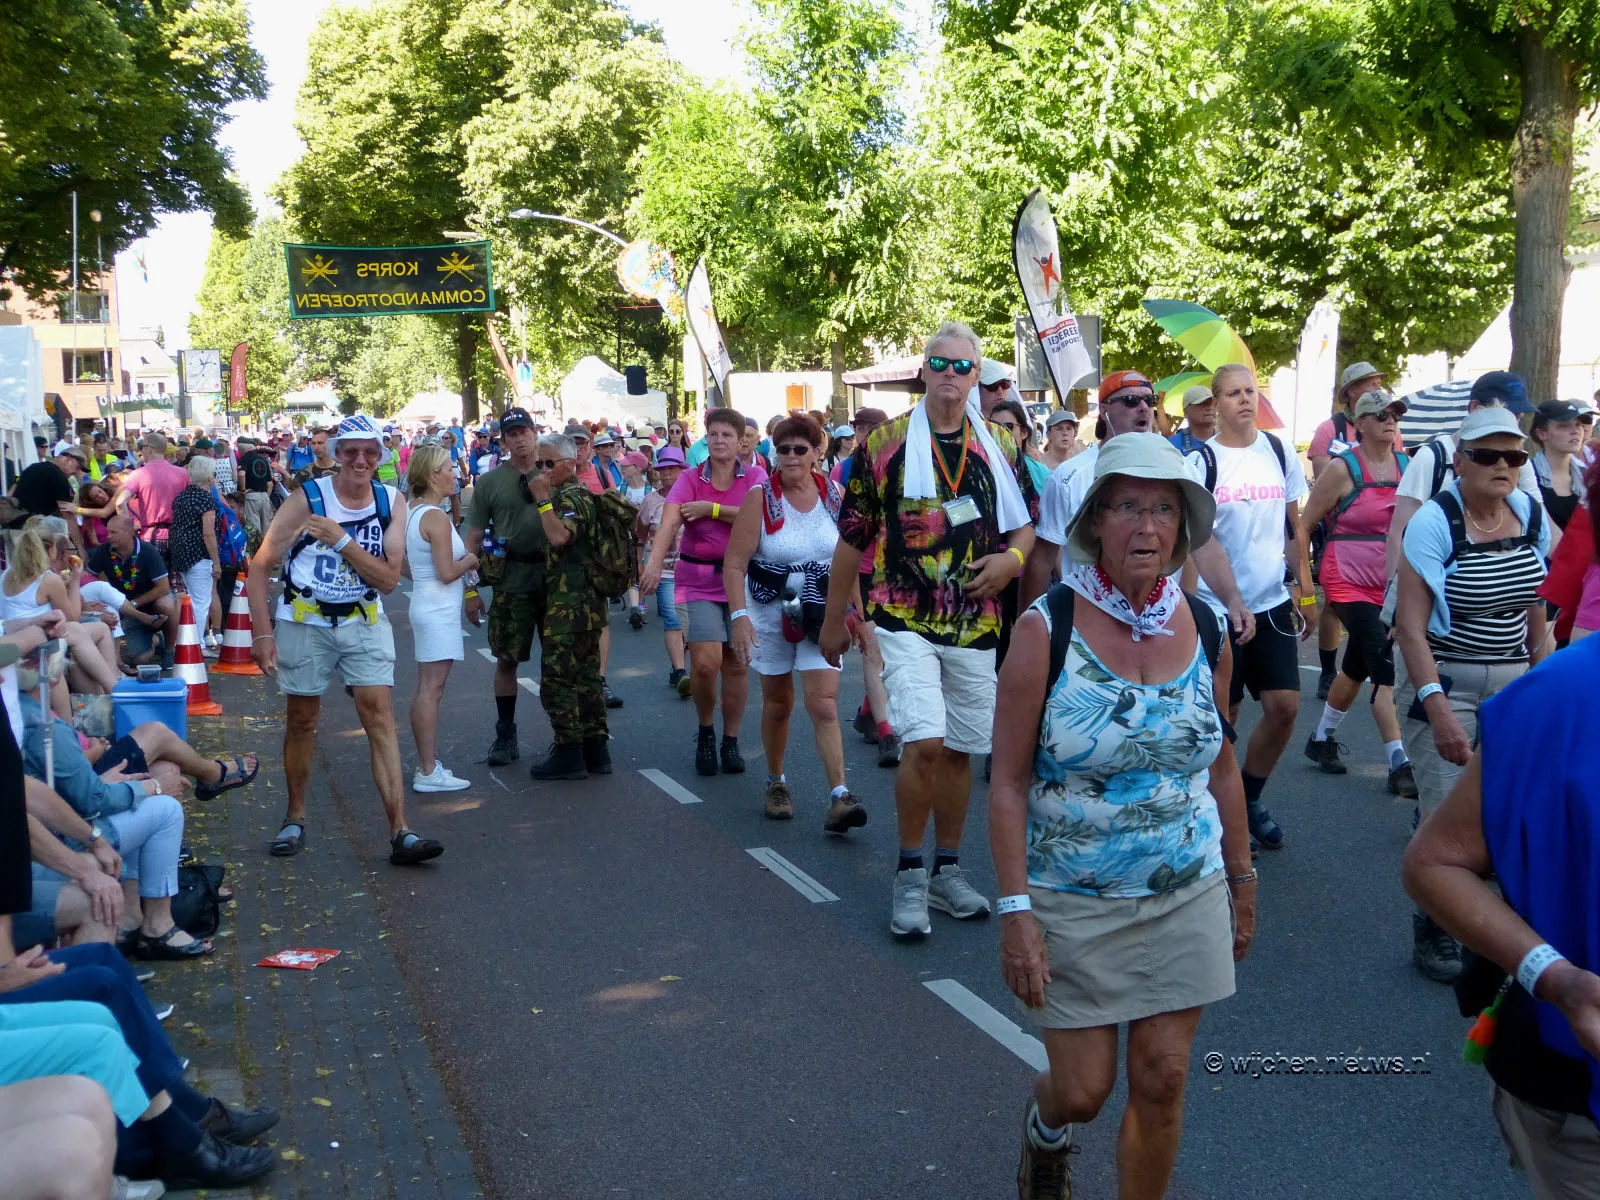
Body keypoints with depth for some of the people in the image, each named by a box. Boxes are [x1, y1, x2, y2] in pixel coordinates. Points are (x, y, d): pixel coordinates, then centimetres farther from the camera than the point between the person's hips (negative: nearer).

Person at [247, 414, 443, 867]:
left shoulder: (391, 503, -4)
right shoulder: (307, 500, -11)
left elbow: (388, 578, -10)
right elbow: (259, 567, -7)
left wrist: (341, 540, -20)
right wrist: (262, 633, -11)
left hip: (363, 622, 1)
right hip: (304, 622, -1)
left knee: (379, 714, -8)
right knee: (302, 719, 9)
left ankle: (400, 832, -11)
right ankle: (295, 819, 28)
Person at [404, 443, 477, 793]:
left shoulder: (414, 512, 11)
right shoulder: (436, 517, -17)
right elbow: (447, 573, -21)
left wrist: (464, 560, 15)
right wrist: (470, 560, -3)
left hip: (425, 605, 10)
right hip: (439, 610, -10)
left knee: (425, 688, 13)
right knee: (432, 689, -8)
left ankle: (425, 763, 19)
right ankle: (428, 773, -5)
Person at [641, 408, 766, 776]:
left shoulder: (755, 477, 2)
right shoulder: (690, 479, 0)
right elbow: (668, 522, -17)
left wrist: (712, 509, -19)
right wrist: (654, 562, -34)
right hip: (698, 582, -1)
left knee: (736, 663, 5)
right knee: (705, 663, -12)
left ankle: (731, 741, 21)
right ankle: (705, 731, 15)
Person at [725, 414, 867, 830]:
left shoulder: (836, 495, -1)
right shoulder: (760, 498, -8)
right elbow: (734, 564, -12)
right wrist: (738, 616, -22)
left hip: (823, 613, 0)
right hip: (771, 612, 0)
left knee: (824, 703, -11)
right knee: (778, 702, 13)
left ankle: (839, 796, -15)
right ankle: (776, 782, 33)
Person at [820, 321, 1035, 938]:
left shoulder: (999, 446, 8)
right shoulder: (885, 443, -2)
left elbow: (1025, 521, 18)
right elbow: (852, 538, 2)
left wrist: (1012, 557, -6)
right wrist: (834, 621, 5)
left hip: (975, 625, 4)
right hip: (904, 621, -4)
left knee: (958, 750, 11)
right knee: (925, 742, -16)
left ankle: (947, 870, 26)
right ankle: (909, 873, 2)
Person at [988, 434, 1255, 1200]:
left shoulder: (1205, 631, -2)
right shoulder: (1048, 628, -14)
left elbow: (1220, 766, 10)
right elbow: (1008, 783, -12)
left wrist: (1242, 880, 14)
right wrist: (1015, 912, -16)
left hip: (1185, 899, 3)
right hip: (1073, 904, -3)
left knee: (1162, 1083, 5)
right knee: (1082, 1090, 5)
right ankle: (1045, 1128, 42)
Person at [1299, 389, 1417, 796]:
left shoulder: (1406, 465, 4)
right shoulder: (1343, 468, -10)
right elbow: (1304, 526, -6)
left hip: (1390, 586, 6)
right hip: (1349, 583, -6)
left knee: (1358, 668, 17)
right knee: (1386, 669, -14)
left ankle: (1322, 739, 37)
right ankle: (1399, 764, -11)